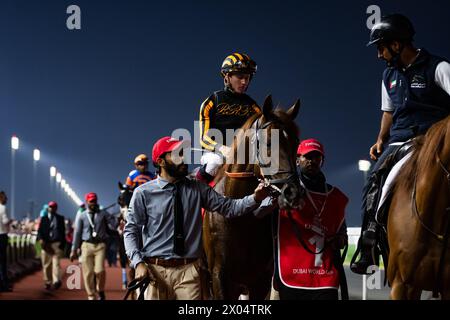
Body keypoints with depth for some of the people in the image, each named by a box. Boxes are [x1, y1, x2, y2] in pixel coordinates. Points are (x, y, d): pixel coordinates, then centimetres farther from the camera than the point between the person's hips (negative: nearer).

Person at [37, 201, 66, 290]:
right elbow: (40, 230, 7)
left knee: (56, 263, -13)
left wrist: (63, 244, 4)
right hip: (46, 244, 2)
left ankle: (56, 281, -25)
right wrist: (40, 238, -13)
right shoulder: (44, 218, 14)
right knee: (46, 264, 4)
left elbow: (63, 231, 10)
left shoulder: (60, 218, 12)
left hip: (57, 243, -2)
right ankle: (47, 282, 12)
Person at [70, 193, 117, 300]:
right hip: (87, 245, 1)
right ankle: (91, 296, 12)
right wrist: (74, 250, 7)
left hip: (100, 245, -1)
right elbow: (77, 233, 8)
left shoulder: (103, 214, 8)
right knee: (88, 273, -1)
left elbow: (113, 226, 5)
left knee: (100, 270, -15)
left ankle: (100, 291, 10)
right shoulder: (81, 215, 7)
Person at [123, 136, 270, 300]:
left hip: (188, 270, 1)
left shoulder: (198, 189, 9)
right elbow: (131, 231, 2)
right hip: (155, 270, -1)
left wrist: (255, 198, -15)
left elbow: (228, 207, 3)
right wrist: (138, 263, -11)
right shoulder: (143, 193, 1)